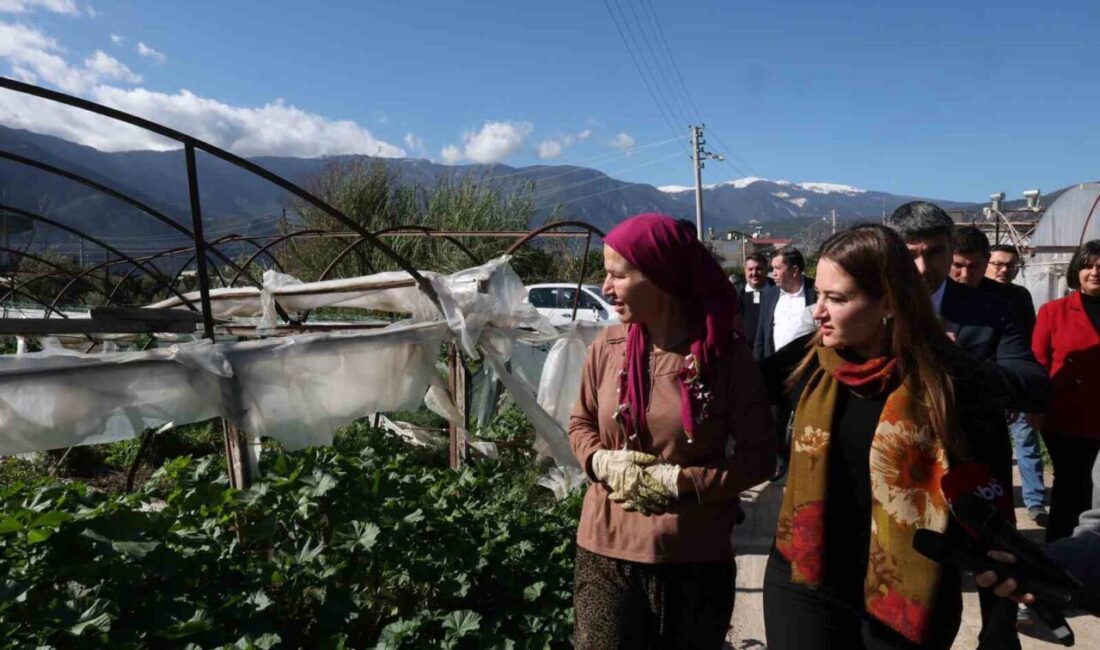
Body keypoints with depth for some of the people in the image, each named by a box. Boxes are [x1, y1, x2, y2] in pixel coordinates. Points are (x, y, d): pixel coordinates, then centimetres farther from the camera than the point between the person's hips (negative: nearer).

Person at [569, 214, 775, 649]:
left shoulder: (727, 354, -11)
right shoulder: (608, 347, -3)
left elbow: (758, 457, -7)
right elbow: (580, 425, 10)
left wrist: (679, 482, -17)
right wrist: (603, 462, -10)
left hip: (696, 559, -2)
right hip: (607, 551, 2)